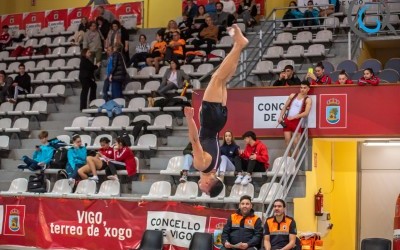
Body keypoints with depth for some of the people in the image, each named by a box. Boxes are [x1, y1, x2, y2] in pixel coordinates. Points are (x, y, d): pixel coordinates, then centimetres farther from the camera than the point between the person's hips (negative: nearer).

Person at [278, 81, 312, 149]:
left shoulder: (308, 100, -1)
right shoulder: (292, 95, 11)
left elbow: (306, 113, -13)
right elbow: (285, 107, 16)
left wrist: (294, 117, -19)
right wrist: (280, 117, 3)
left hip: (297, 121, -4)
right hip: (287, 120, 4)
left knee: (296, 143, -5)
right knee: (287, 141, 1)